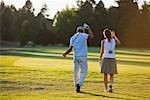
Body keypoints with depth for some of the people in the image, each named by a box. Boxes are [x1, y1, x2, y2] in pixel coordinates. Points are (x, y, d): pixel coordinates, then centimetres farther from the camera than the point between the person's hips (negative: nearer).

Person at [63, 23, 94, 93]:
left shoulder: (72, 38, 6)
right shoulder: (83, 35, -2)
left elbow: (70, 48, -3)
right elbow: (91, 36, -17)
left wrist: (65, 53, 13)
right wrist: (88, 28, -5)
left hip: (75, 57, 4)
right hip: (83, 57, -4)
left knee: (76, 72, 11)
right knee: (84, 71, 3)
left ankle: (77, 88, 13)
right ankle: (79, 83, -19)